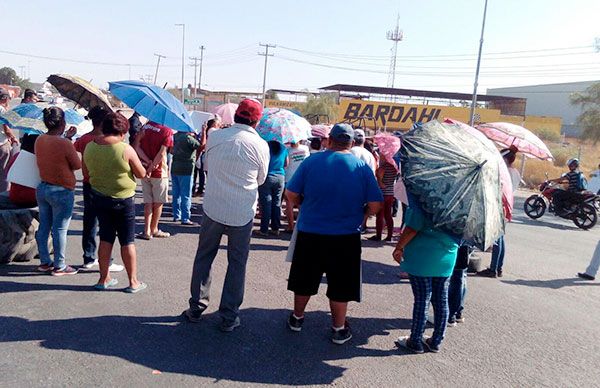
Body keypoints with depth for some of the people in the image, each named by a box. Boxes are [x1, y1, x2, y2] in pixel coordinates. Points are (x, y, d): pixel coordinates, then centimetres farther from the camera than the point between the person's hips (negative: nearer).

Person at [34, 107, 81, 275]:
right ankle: (59, 266, 11)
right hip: (61, 192, -7)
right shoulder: (65, 144, -21)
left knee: (43, 226, 15)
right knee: (60, 229, 2)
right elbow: (77, 165, -9)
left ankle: (44, 262, 27)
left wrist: (66, 136, 22)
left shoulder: (39, 140, 0)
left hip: (42, 188, 7)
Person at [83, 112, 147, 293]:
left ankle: (104, 279, 22)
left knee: (106, 239, 15)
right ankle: (133, 282, 12)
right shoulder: (126, 149, -17)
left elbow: (86, 173, 8)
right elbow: (141, 173, -8)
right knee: (127, 241, 5)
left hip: (99, 198, 5)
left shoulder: (89, 147, -3)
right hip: (122, 200, -4)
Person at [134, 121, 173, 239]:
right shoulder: (167, 131, -12)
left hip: (144, 170, 5)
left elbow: (137, 146, -6)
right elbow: (161, 153, -19)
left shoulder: (146, 125, 2)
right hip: (159, 172, -4)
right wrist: (151, 167, -13)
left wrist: (149, 162, -11)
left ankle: (147, 231, 10)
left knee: (148, 202, 12)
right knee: (158, 202, 11)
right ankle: (154, 229, 20)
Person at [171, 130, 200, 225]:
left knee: (176, 194, 15)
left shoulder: (175, 136, 7)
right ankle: (185, 219, -1)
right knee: (186, 195, -2)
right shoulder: (188, 138, -16)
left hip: (174, 169, 8)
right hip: (185, 170, -8)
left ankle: (176, 216, 22)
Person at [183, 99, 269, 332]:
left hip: (213, 208, 2)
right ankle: (229, 317, 17)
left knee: (204, 257, 18)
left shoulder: (215, 137, -4)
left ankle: (196, 307, 27)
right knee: (237, 264, 11)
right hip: (243, 212, -2)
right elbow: (261, 179, 4)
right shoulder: (260, 145, -10)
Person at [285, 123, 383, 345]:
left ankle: (297, 318, 35)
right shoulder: (362, 167, -6)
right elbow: (375, 206, -7)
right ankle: (339, 330, 25)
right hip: (346, 237, -1)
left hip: (310, 233, 1)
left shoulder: (312, 161, -5)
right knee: (340, 285, 13)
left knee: (305, 280, 18)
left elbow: (291, 195, -4)